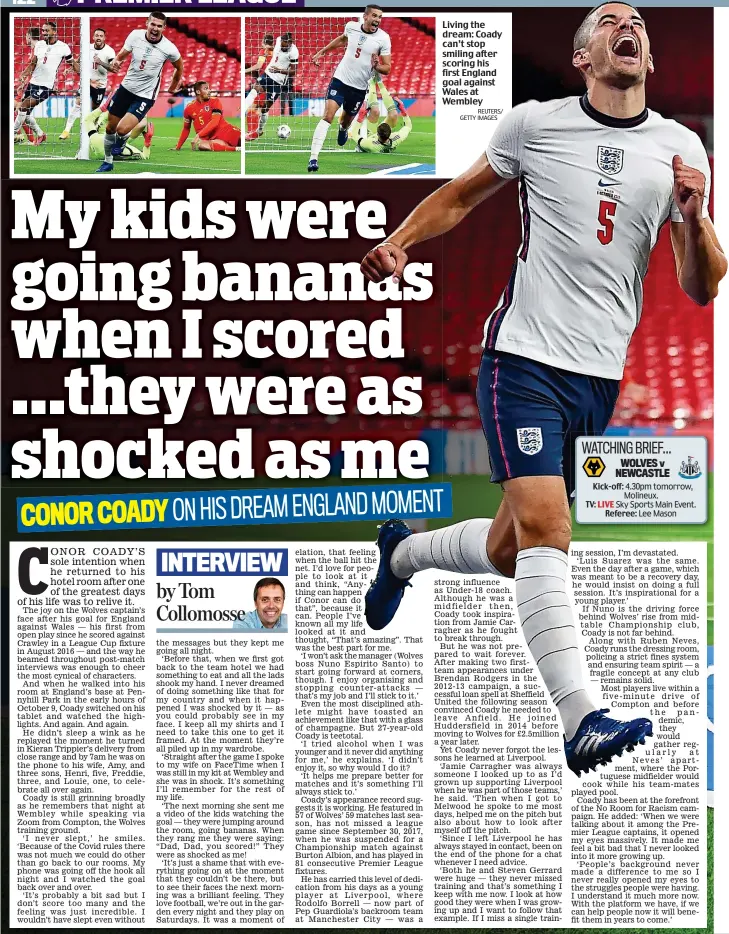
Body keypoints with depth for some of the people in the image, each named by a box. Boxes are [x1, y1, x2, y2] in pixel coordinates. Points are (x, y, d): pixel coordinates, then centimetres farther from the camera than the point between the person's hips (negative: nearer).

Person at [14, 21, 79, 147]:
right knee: (25, 112, 8)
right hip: (33, 83, 6)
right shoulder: (38, 44, 6)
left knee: (23, 107, -18)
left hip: (46, 86, -6)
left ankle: (13, 133, -6)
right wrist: (23, 75, -5)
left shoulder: (63, 47, -7)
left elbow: (73, 64, 3)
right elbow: (32, 64, 11)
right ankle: (40, 134, 27)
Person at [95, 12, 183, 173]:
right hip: (126, 87, 4)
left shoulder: (169, 48, -17)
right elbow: (122, 55, 1)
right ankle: (107, 162, 37)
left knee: (122, 129, -19)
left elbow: (179, 67, 3)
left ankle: (121, 142, 19)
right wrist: (114, 63, -22)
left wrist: (171, 91, 11)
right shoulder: (135, 35, -11)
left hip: (145, 96, -4)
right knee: (110, 127, 13)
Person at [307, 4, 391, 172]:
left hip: (359, 88, 0)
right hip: (340, 79, 0)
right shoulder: (351, 26, -4)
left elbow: (387, 68, -7)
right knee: (327, 116, -17)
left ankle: (343, 130, 58)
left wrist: (377, 66, -28)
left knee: (346, 120, 18)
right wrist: (321, 52, 24)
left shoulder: (383, 39, -11)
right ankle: (313, 158, -21)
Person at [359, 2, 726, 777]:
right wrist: (399, 242, -1)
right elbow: (460, 196, 17)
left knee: (508, 553, 11)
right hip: (525, 356, -4)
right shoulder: (534, 124, 1)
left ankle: (401, 553, 42)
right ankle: (578, 720, -20)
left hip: (602, 378, 4)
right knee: (543, 526, -19)